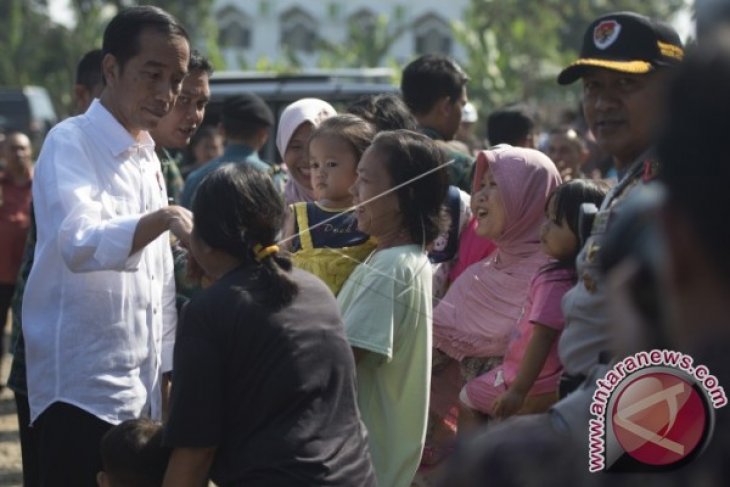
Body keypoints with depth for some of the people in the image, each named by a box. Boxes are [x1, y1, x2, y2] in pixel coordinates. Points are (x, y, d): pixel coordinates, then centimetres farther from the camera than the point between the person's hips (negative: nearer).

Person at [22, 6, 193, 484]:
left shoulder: (148, 158, 16)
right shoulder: (70, 144, -9)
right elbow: (80, 243, -28)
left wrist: (166, 375, 14)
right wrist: (165, 218, -42)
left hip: (142, 391, 8)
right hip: (84, 391, -8)